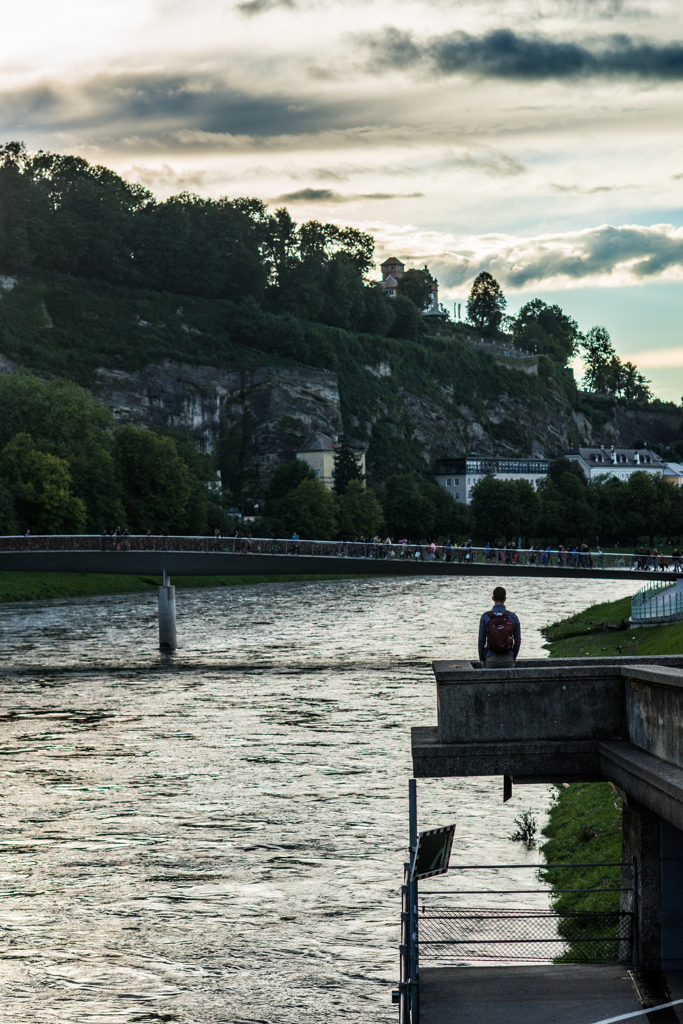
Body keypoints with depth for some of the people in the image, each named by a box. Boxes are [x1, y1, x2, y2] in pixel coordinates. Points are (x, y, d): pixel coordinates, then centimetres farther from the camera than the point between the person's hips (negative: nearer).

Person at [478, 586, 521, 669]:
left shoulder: (485, 617, -6)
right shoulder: (513, 617, -1)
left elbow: (481, 640, -3)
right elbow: (518, 640, 5)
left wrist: (481, 659, 9)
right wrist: (514, 657, 19)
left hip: (491, 659, -1)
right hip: (508, 659, 1)